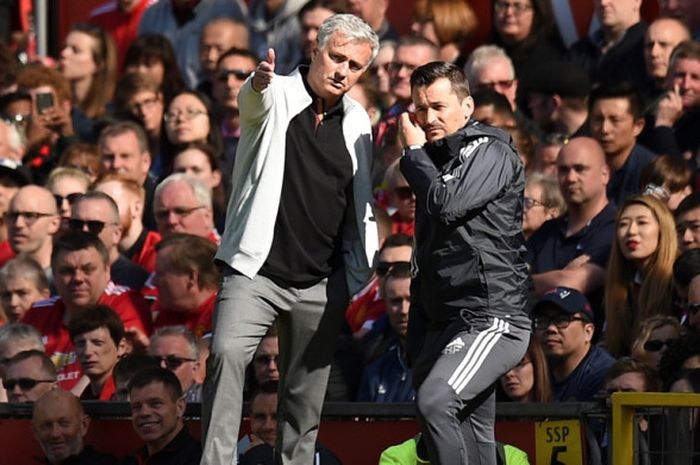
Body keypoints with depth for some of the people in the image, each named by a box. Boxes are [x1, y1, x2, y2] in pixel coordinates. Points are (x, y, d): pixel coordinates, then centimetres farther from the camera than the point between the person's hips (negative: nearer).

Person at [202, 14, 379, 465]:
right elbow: (252, 100, -29)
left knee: (308, 394, 9)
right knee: (227, 353, -26)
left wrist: (365, 268, 10)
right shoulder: (276, 97, -3)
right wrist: (260, 83, -52)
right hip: (256, 271, -5)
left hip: (321, 284, 5)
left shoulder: (357, 121, 10)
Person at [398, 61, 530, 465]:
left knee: (435, 400, -28)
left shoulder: (492, 154, -6)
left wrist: (414, 152, -5)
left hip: (492, 321, -8)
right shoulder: (435, 160, 19)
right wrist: (417, 340, 20)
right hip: (444, 324, 9)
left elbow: (447, 205, -22)